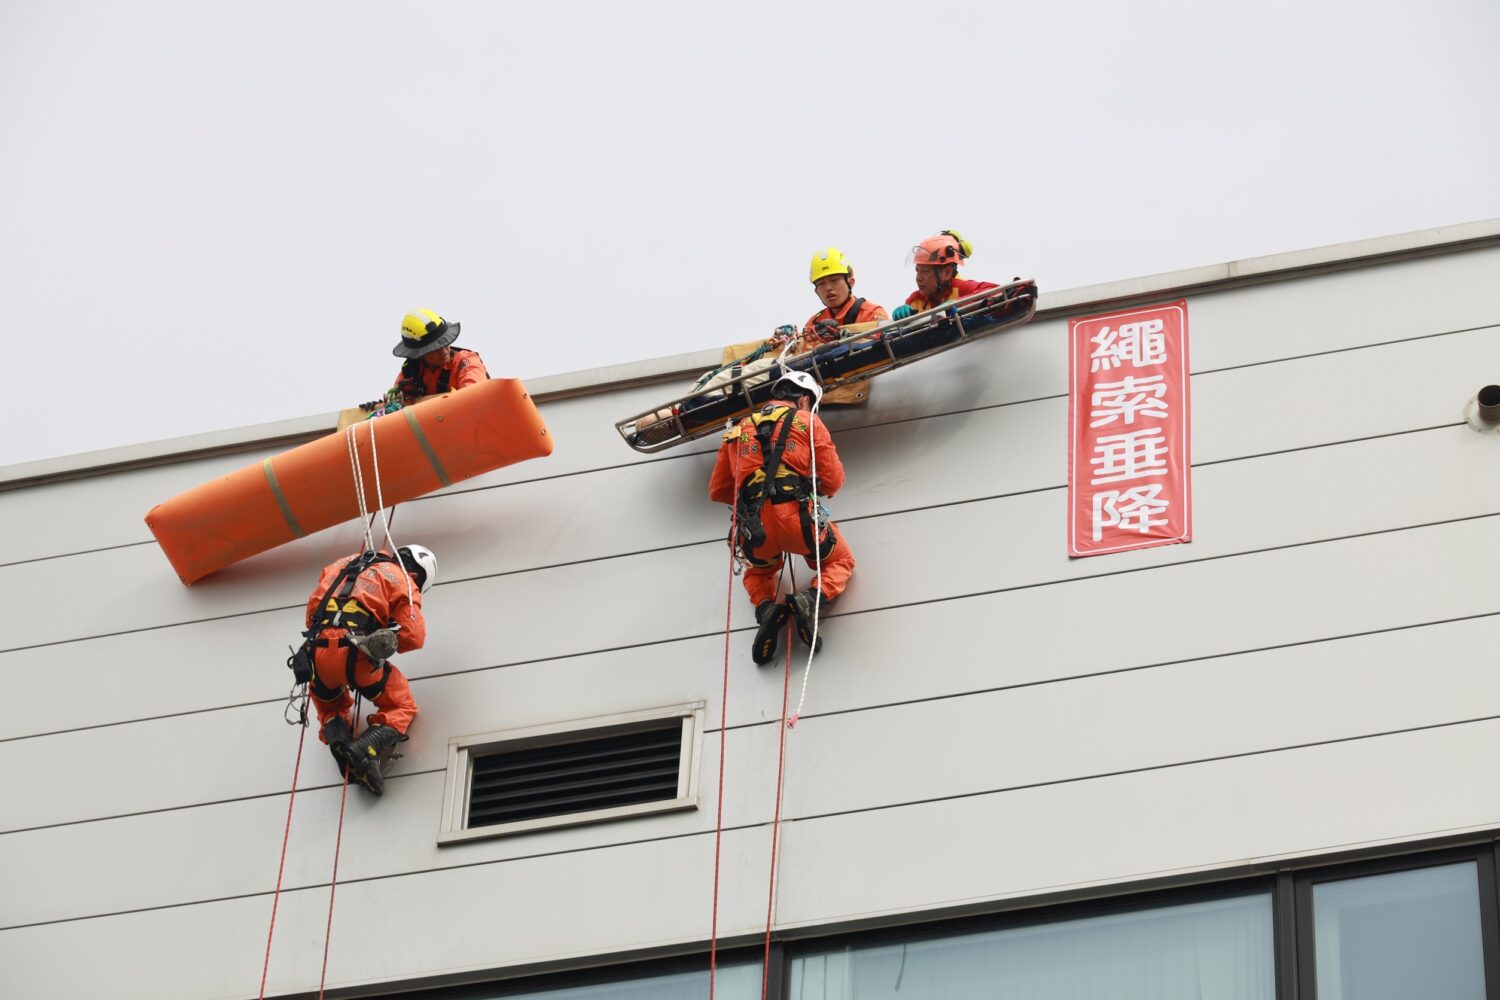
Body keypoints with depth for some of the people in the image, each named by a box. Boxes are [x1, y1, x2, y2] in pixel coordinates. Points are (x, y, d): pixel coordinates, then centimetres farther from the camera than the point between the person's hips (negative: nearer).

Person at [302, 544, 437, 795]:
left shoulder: (342, 566, 28)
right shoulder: (402, 581, 10)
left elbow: (312, 608, 26)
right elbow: (413, 637, 1)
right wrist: (383, 645, 19)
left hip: (319, 651, 5)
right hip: (358, 653, -5)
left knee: (329, 703, 35)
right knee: (403, 706, 13)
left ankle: (335, 732, 4)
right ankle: (367, 747, -14)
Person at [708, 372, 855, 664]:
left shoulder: (738, 430, 19)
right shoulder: (809, 423, 9)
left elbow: (718, 491, 22)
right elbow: (832, 481, 6)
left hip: (755, 529, 3)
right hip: (799, 519, -3)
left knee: (758, 572, 35)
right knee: (840, 562, 26)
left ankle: (765, 607, 0)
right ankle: (811, 599, -7)